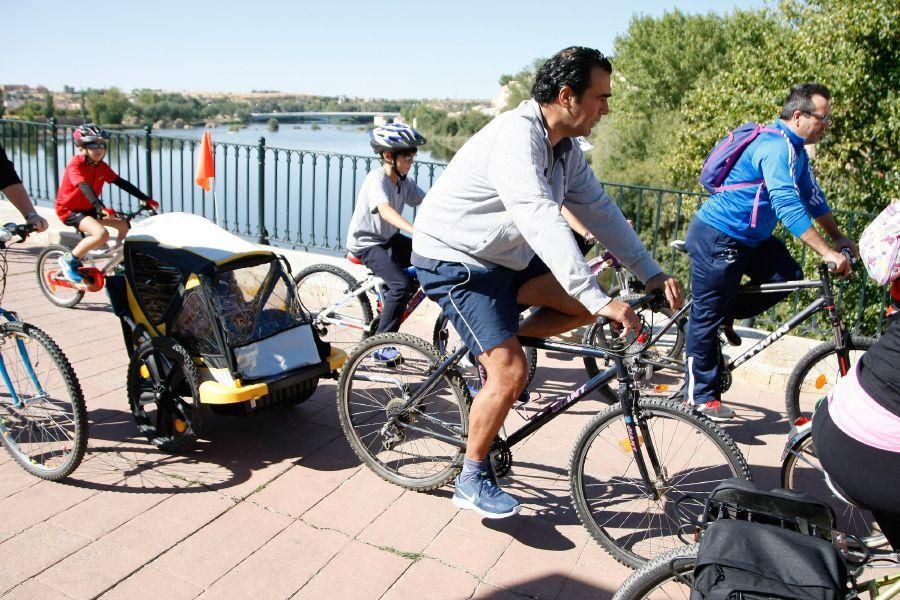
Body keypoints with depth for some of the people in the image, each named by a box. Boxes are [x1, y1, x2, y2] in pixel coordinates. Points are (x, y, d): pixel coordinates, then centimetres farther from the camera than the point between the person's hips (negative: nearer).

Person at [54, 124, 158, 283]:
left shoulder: (101, 166, -2)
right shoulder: (75, 165, -22)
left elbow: (121, 183, -6)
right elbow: (85, 188, -37)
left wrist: (146, 199, -14)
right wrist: (102, 208, -52)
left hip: (88, 209, 8)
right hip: (69, 210, -8)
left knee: (123, 225, 2)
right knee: (102, 234, -30)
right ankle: (69, 260, -12)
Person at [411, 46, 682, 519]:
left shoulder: (565, 148, 2)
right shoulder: (515, 137, -27)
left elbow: (600, 211, 3)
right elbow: (543, 223, -38)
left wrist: (652, 274, -5)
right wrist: (600, 301, -41)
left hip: (506, 258, 9)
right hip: (453, 261, -9)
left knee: (586, 303, -3)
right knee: (510, 372, -16)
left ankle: (499, 340, 13)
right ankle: (472, 480, 4)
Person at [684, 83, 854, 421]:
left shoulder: (794, 149, 11)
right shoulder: (777, 147, -21)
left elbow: (812, 197, 19)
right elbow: (788, 205, -31)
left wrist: (838, 238, 13)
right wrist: (827, 252, -33)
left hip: (748, 238, 10)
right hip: (717, 238, -10)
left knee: (787, 276, 0)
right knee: (707, 316, -2)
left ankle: (728, 313, 17)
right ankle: (701, 396, 8)